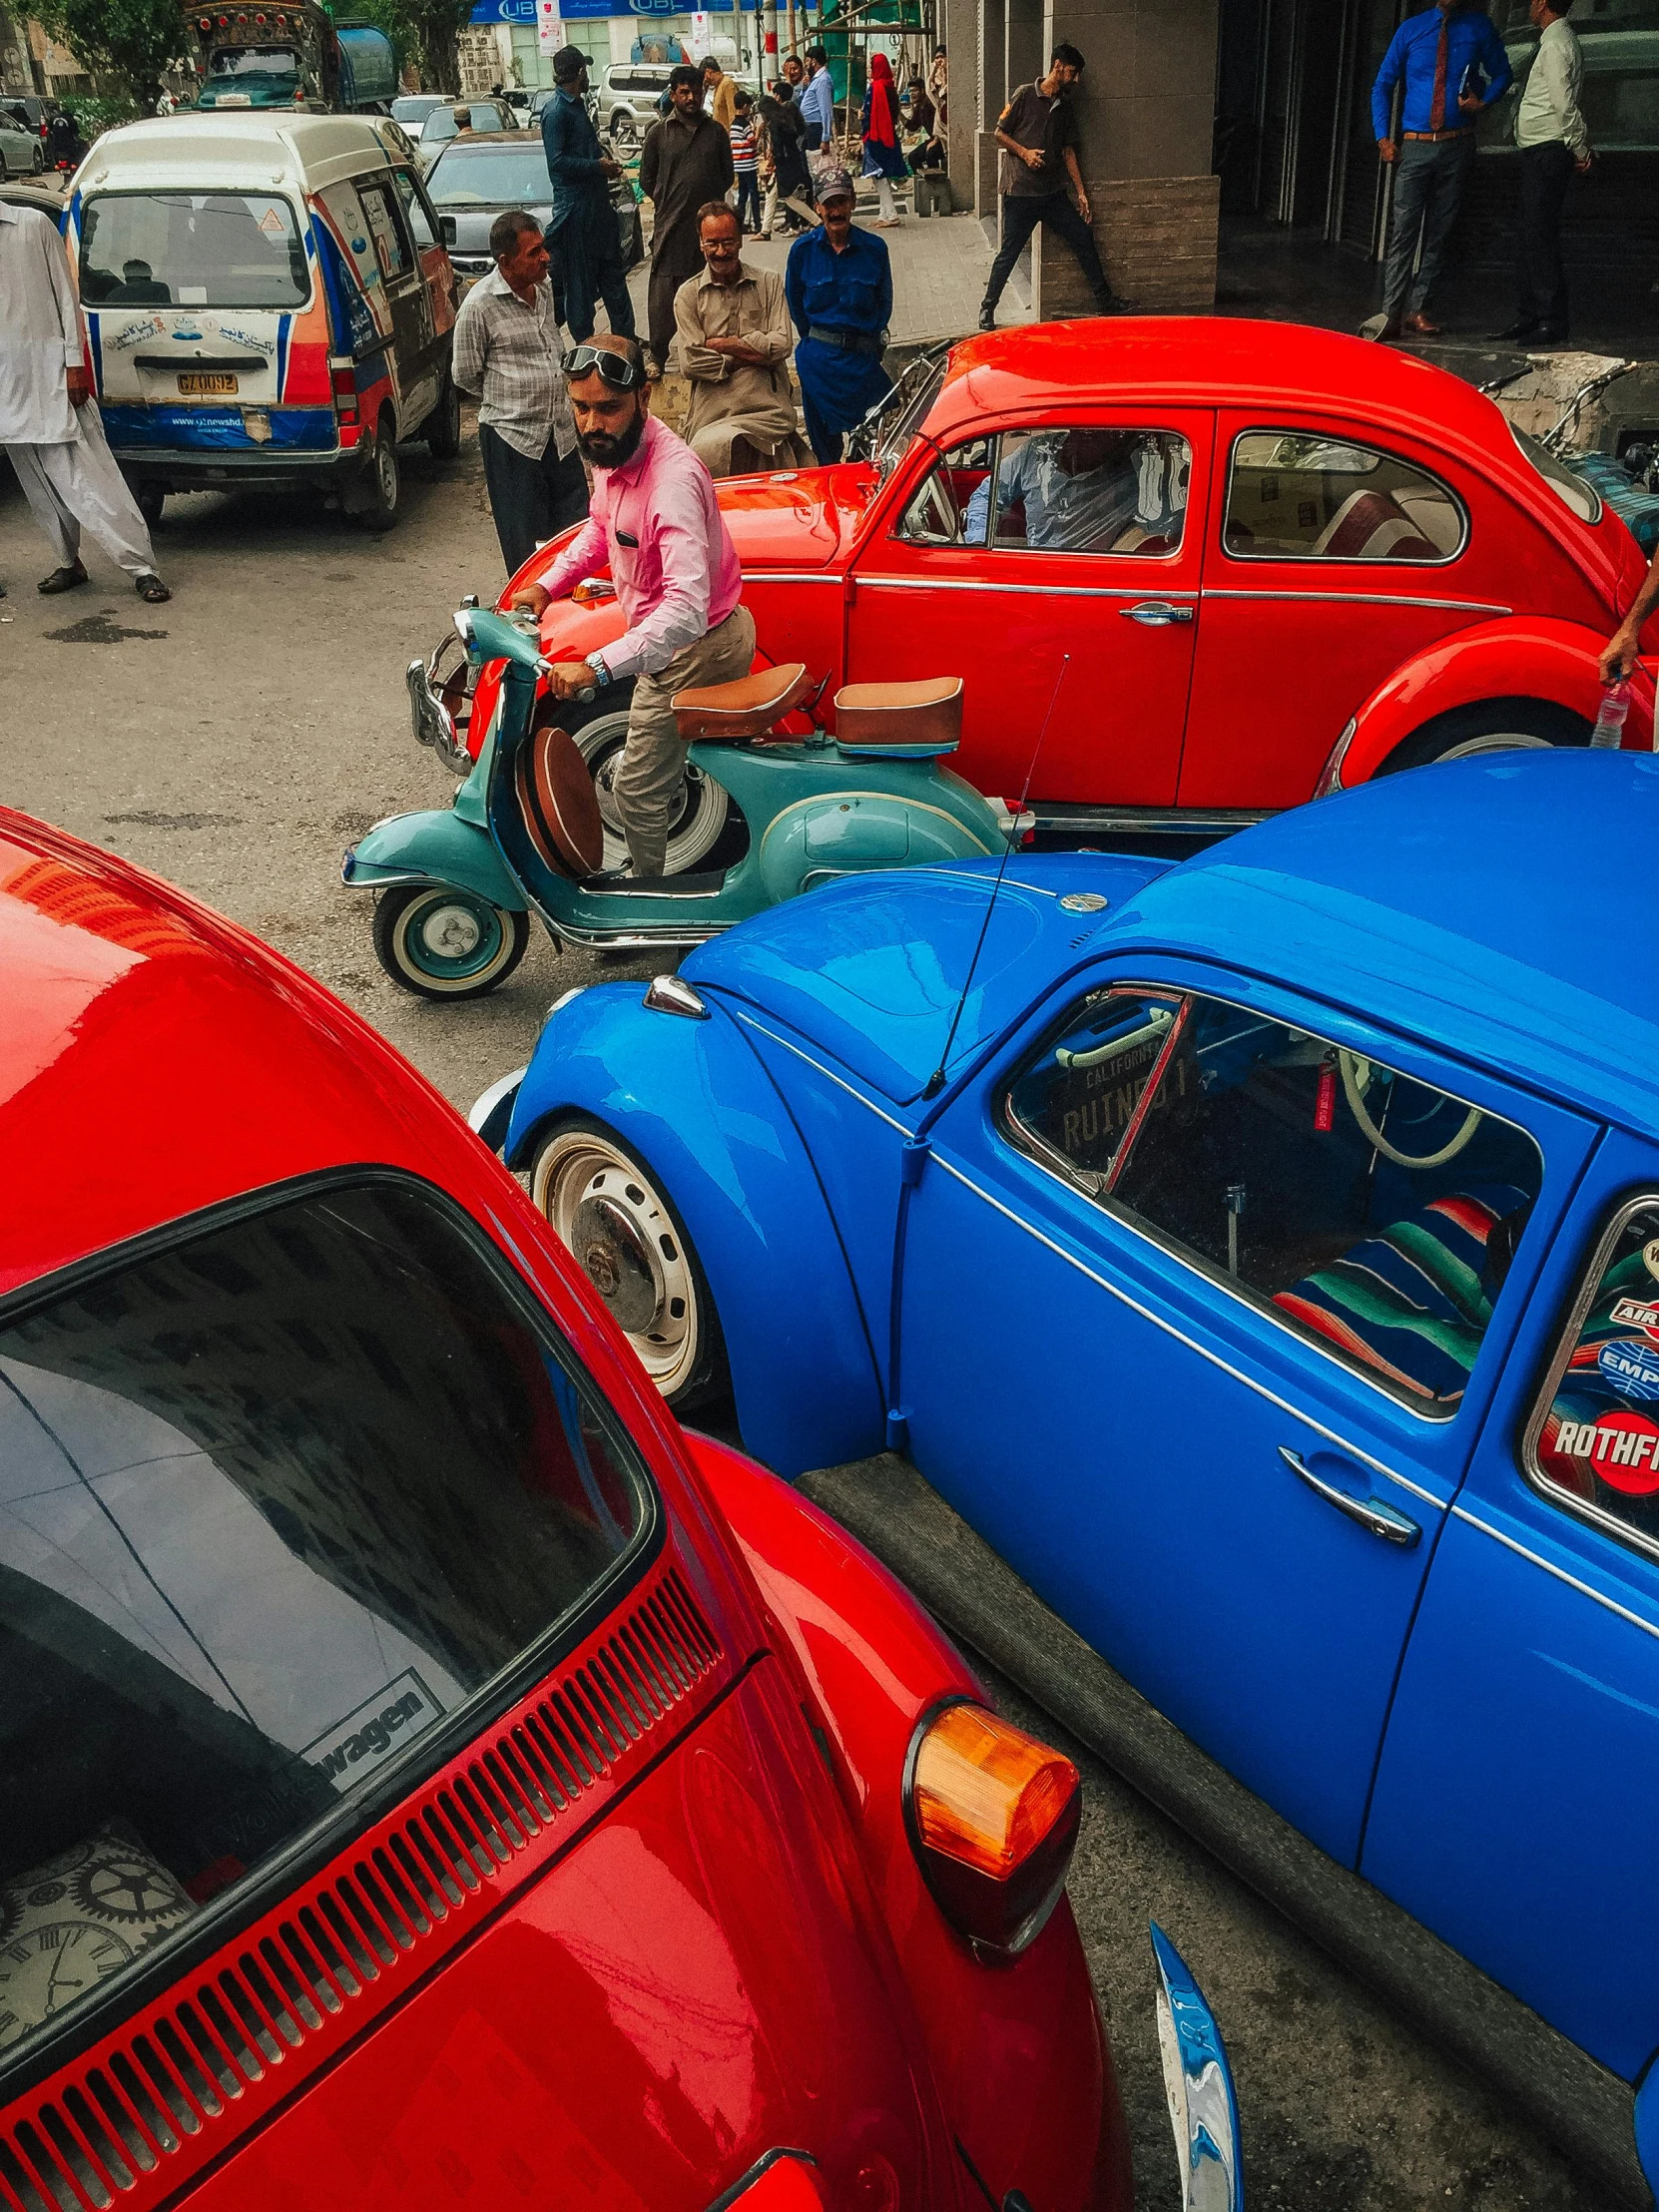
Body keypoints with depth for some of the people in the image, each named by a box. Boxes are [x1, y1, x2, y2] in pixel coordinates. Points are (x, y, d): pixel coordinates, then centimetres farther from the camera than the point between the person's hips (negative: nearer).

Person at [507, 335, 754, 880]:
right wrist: (548, 585, 7)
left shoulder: (671, 478, -34)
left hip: (692, 651, -9)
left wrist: (596, 667, -49)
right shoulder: (614, 450, -4)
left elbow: (687, 608, -44)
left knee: (638, 789, 1)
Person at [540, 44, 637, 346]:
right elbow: (557, 162, -20)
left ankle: (625, 336, 24)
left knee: (613, 273, 15)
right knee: (581, 281, -2)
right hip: (575, 208, -10)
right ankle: (585, 344, 5)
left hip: (597, 202, 10)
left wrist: (606, 162, 7)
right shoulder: (556, 111, -13)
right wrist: (599, 166, -15)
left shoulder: (578, 105, 16)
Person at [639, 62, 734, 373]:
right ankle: (658, 357, 4)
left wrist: (709, 202, 9)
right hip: (670, 229, -2)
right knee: (663, 295, -4)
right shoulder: (658, 133, 2)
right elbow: (647, 179, 9)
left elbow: (727, 176, 16)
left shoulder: (716, 132, 8)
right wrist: (669, 204, 6)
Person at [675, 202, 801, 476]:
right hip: (711, 416, 0)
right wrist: (752, 353, -1)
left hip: (768, 409, 0)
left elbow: (781, 345, -2)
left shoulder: (769, 283, 12)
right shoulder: (688, 294, 10)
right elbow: (690, 363, -3)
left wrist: (720, 344, -2)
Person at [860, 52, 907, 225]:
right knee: (885, 177, 12)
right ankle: (885, 213, 16)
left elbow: (869, 114, -15)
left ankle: (890, 215, -10)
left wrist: (863, 135, -9)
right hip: (890, 136, 8)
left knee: (879, 176, -6)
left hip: (876, 137, -8)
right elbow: (895, 113, 15)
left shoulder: (874, 88, -15)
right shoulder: (891, 87, 9)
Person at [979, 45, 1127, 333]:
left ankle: (1104, 300, 13)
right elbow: (1000, 133, -3)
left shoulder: (1065, 106, 13)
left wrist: (1081, 192, 10)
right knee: (1009, 252, -3)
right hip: (1020, 191, -6)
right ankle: (987, 308, 12)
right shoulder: (1025, 95, -5)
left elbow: (1068, 150, 15)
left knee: (1084, 237, 4)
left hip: (1052, 191, 6)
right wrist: (1024, 152, -19)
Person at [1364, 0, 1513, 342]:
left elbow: (1503, 74, 15)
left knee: (1439, 232, 3)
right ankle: (1391, 312, -11)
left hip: (1457, 147, 1)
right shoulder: (1411, 29, 4)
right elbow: (1382, 86, 9)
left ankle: (1417, 310, 8)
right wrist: (1383, 137, -1)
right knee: (1404, 230, -10)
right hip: (1415, 146, -1)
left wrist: (1484, 101, -5)